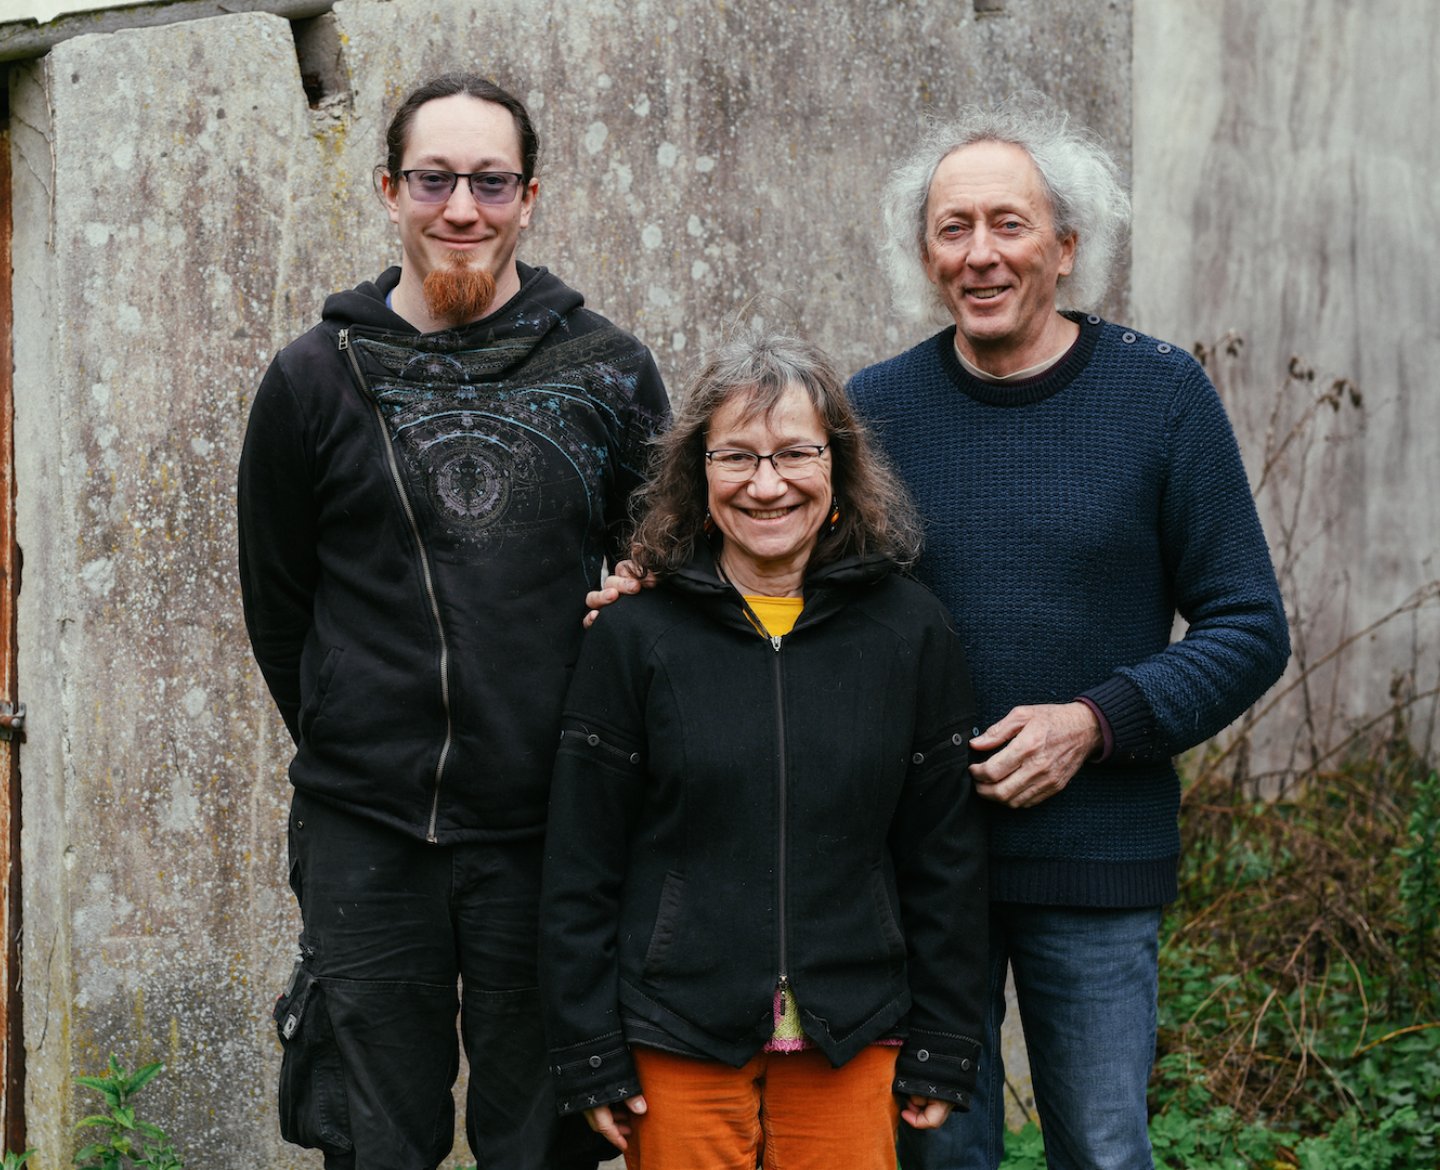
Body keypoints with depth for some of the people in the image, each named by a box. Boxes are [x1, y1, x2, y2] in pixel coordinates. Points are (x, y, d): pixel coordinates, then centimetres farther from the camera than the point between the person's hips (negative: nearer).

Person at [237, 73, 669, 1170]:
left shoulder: (610, 370, 3)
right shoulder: (316, 378, 2)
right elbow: (277, 598, 11)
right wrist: (349, 748, 12)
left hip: (551, 831, 0)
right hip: (367, 834, 0)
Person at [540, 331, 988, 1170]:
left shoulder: (911, 633, 0)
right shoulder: (636, 641, -3)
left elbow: (947, 857, 5)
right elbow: (582, 869, 0)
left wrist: (943, 1051, 4)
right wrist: (591, 1056, -2)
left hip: (852, 1044, 1)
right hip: (679, 1047, -1)